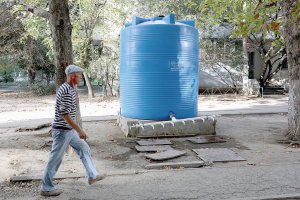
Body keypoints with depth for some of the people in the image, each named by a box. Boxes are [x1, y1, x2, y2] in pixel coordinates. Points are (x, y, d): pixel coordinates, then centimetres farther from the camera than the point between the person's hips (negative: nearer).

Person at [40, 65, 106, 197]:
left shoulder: (69, 89, 10)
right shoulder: (67, 91, -22)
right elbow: (65, 114, -26)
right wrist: (80, 130, -23)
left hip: (69, 130, 10)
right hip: (63, 130, -10)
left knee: (84, 149, 16)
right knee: (55, 159, 1)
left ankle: (92, 176, 27)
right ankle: (46, 188, 14)